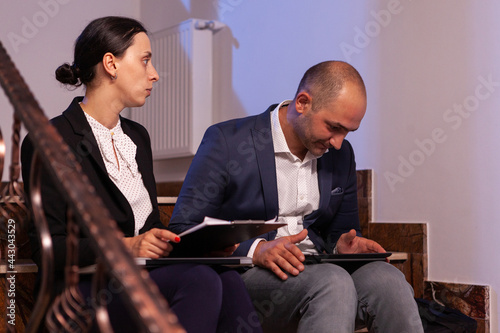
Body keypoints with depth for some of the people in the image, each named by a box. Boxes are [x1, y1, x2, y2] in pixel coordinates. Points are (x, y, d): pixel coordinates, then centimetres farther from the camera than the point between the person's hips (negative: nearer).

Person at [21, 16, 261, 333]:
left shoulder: (137, 136, 19)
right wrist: (125, 246, -20)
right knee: (200, 280, -33)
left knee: (228, 279, -27)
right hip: (86, 289, -6)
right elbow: (48, 249, -9)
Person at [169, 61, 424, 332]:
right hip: (243, 277, -5)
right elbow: (183, 230, -9)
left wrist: (344, 245, -2)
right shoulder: (226, 141, -5)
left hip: (315, 270, 5)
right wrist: (256, 250, -24)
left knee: (387, 278, -27)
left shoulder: (341, 154, 13)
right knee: (334, 282, -34)